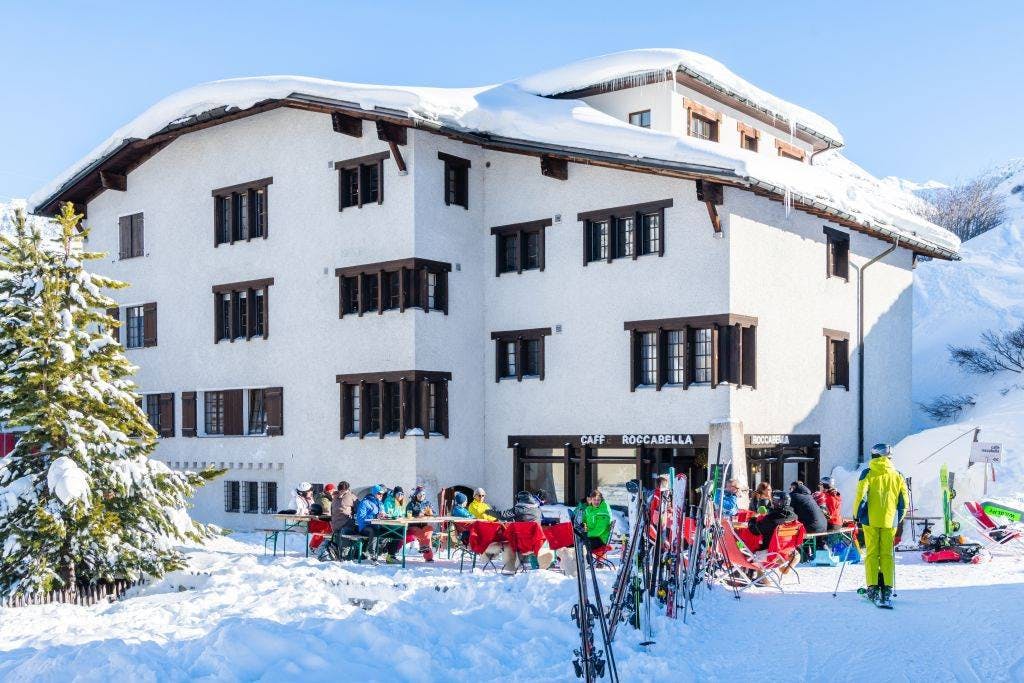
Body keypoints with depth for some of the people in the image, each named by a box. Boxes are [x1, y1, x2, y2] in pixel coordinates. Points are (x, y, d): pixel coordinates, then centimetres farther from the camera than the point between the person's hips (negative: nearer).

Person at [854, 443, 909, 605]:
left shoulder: (868, 473, -1)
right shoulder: (897, 476, 7)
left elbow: (861, 496, -9)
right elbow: (904, 501, 8)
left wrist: (858, 515, 3)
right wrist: (898, 520, 17)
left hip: (871, 520, -2)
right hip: (890, 521, 2)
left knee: (872, 553, 3)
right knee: (888, 555, 7)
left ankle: (873, 589, -3)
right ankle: (887, 590, 2)